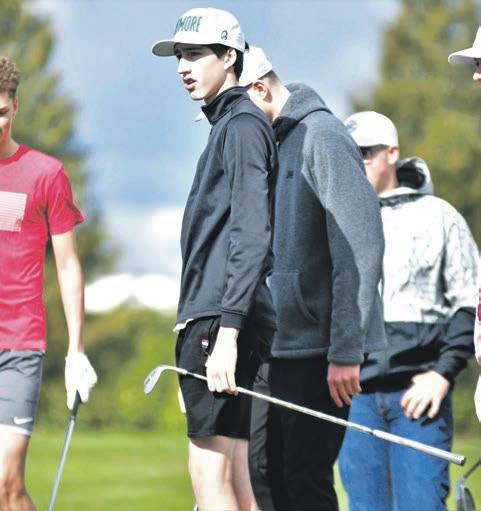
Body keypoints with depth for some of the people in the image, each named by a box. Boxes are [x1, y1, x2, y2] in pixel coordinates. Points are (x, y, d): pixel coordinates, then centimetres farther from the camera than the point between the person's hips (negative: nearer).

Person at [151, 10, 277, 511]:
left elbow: (250, 237, -18)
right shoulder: (227, 126, 22)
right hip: (211, 321, 10)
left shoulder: (242, 126, -8)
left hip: (218, 321, -10)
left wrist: (227, 330, -24)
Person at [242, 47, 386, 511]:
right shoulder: (268, 144, 16)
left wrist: (345, 352, -20)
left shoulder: (323, 138, -12)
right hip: (275, 347, 9)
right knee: (262, 471, 9)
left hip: (317, 350, -9)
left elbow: (360, 249, -18)